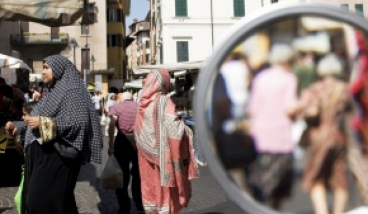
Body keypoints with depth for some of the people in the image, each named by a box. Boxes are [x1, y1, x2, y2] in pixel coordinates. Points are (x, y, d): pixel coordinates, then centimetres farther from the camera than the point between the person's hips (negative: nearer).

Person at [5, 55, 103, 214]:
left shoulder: (71, 92, -9)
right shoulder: (53, 93, 18)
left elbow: (80, 122, -22)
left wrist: (43, 123, -21)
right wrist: (18, 126, 10)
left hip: (56, 156, -9)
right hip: (41, 155, 9)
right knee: (35, 200, 12)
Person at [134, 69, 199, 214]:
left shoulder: (142, 103, 4)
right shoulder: (164, 102, -15)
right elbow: (174, 129, -22)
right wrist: (185, 128, -4)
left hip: (146, 153, 6)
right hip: (162, 153, -6)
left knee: (150, 186, 14)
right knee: (164, 187, 5)